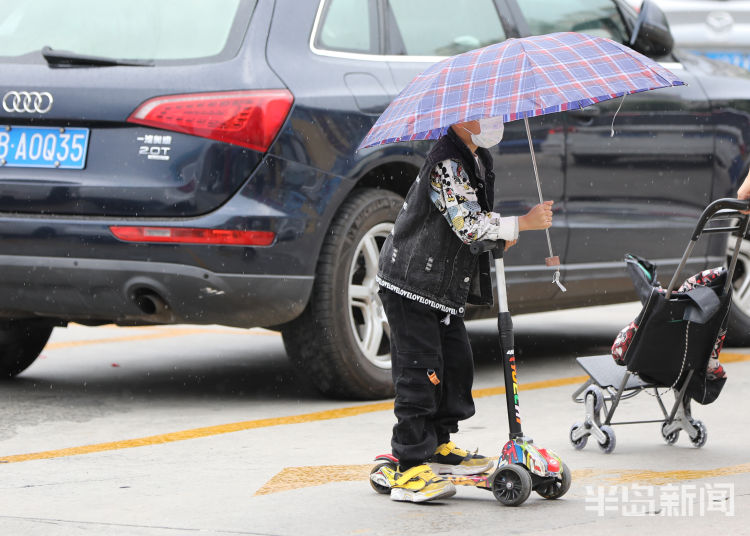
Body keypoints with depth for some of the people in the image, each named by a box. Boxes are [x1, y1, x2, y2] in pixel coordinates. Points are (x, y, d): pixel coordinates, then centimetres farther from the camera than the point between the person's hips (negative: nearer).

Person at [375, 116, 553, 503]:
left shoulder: (477, 159, 10)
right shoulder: (446, 162, -22)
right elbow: (469, 224, -28)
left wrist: (497, 234, 5)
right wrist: (523, 223, -23)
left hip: (444, 286, 10)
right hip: (411, 285, -10)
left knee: (457, 364, 14)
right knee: (421, 373, -10)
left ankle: (439, 446, 29)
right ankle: (409, 471, -7)